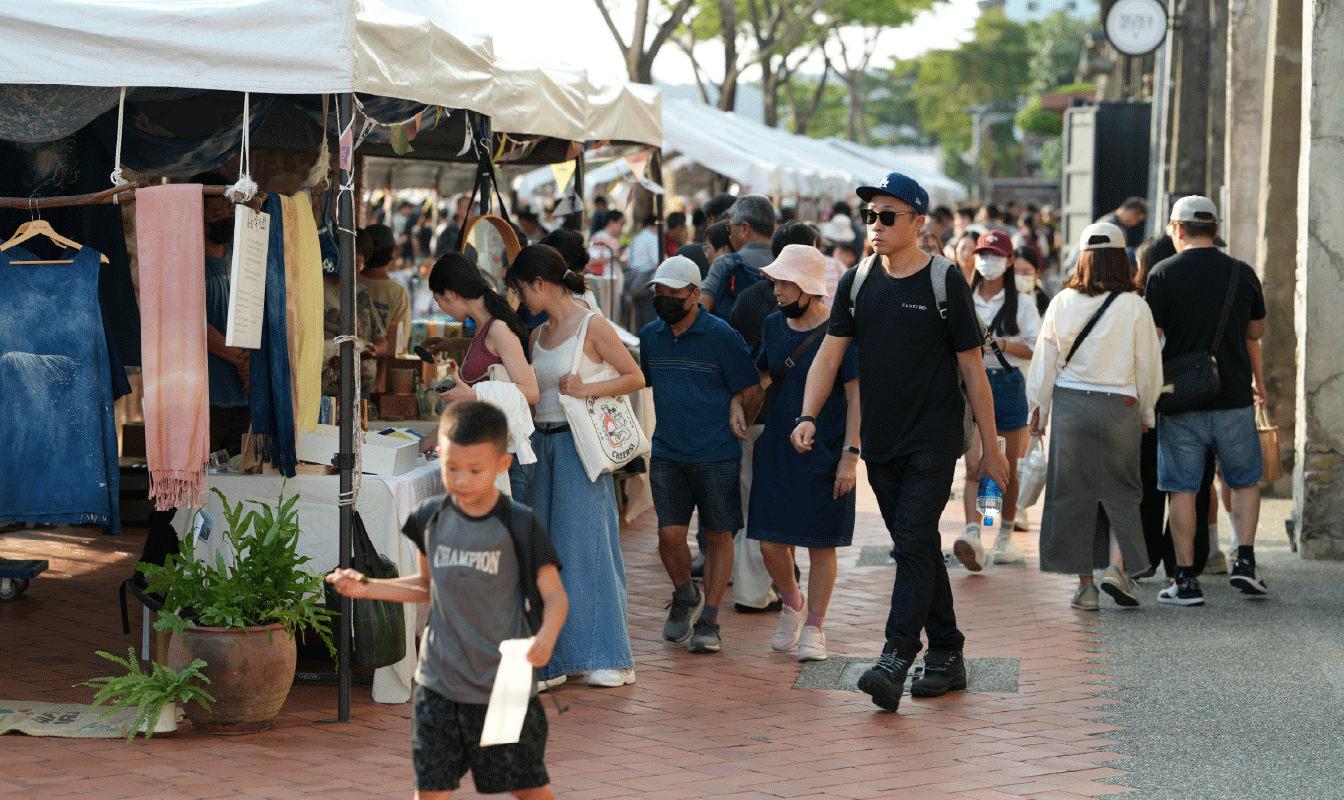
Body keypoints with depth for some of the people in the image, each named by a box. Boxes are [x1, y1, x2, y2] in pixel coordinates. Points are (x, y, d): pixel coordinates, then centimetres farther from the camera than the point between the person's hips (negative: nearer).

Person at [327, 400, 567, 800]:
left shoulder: (519, 524, -11)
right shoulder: (431, 517, 1)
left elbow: (554, 595, -11)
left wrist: (546, 637, -32)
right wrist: (366, 587, 6)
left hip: (504, 686, -3)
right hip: (439, 683, 3)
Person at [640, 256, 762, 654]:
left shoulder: (721, 336, -8)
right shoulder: (650, 335, 6)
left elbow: (752, 390, -1)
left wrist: (734, 427, 7)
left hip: (716, 457, -3)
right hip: (666, 454, 3)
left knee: (718, 536, 3)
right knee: (670, 535, -4)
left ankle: (708, 620, 12)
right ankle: (684, 597, 23)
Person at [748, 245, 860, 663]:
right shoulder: (774, 325, 5)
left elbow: (856, 397, -9)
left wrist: (850, 455, -15)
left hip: (824, 453, -4)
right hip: (776, 448, 4)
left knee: (820, 544, 3)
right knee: (770, 540, 2)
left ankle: (814, 628, 17)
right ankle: (791, 602, 30)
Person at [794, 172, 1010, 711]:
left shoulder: (945, 282, -5)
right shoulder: (857, 282, 8)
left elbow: (973, 369, -3)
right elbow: (829, 356, 7)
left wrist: (990, 448, -1)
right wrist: (808, 416, -9)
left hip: (934, 440, -5)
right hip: (880, 443, 5)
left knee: (914, 544, -14)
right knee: (918, 547, 10)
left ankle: (895, 661, -20)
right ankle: (947, 656, 19)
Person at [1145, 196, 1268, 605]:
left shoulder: (1163, 274, -7)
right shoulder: (1243, 274, 1)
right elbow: (1255, 333, 13)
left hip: (1181, 401, -2)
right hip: (1234, 401, 2)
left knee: (1182, 488, 4)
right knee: (1245, 480, 17)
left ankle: (1186, 579, 3)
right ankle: (1245, 559, 5)